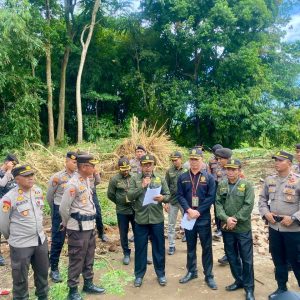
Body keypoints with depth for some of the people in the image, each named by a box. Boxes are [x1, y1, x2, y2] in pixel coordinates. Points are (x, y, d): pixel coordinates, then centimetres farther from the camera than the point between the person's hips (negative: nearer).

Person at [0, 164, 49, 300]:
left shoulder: (38, 191, -2)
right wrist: (11, 237, 7)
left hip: (41, 240, 6)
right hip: (20, 245, -6)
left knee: (43, 273, 22)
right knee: (20, 279, 12)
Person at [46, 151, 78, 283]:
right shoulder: (57, 177, -10)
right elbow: (49, 197, 1)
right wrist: (56, 211, 11)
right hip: (60, 212, -3)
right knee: (57, 241, 5)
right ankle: (54, 269, 19)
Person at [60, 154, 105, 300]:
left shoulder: (86, 179, 6)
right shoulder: (73, 184, -20)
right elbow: (63, 208, -16)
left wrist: (90, 220, 15)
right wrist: (67, 224, 0)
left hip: (90, 225, 8)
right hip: (78, 227, -8)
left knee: (89, 257, 20)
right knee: (77, 259, 5)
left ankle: (88, 284, 36)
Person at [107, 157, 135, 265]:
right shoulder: (114, 179, -7)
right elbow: (110, 194, 2)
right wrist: (120, 203, 6)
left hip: (135, 210, 1)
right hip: (122, 211, -1)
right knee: (123, 234, 10)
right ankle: (126, 254, 28)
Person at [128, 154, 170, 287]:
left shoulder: (160, 179, 4)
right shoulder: (134, 179, 0)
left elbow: (168, 195, 3)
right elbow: (130, 196, -10)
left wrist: (162, 198, -19)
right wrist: (142, 186, -20)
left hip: (157, 219, 1)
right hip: (140, 219, -1)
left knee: (159, 247, 12)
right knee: (140, 248, 11)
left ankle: (160, 273, 29)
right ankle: (139, 274, 27)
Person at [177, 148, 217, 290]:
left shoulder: (209, 177, -3)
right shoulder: (182, 177, 2)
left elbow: (211, 197, -8)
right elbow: (180, 196, -1)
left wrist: (198, 211, -15)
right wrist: (189, 210, -15)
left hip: (203, 218, -2)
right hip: (188, 217, 2)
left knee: (207, 247, 7)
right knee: (190, 246, 15)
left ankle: (209, 276, 20)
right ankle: (191, 271, 31)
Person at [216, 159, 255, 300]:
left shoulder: (247, 185, -8)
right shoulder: (221, 185, 2)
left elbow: (248, 206, -14)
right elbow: (218, 203, -3)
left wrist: (235, 220, -18)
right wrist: (226, 218, -17)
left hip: (243, 228, -3)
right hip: (227, 228, 4)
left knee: (246, 259, 7)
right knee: (232, 257, 16)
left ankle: (249, 287, 21)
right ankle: (239, 280, 34)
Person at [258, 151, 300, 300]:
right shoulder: (269, 180, 3)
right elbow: (262, 198, 13)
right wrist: (266, 213, -3)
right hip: (274, 227, 5)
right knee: (278, 259, 17)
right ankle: (281, 287, 35)